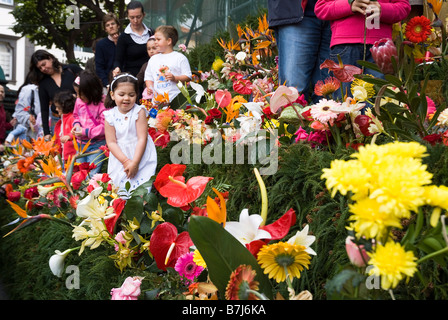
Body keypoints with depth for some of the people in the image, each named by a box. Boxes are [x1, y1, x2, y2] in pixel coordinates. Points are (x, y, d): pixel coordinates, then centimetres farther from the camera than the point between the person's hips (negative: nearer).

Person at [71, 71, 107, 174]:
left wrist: (86, 132, -19)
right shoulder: (79, 101, 2)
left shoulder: (103, 103, -19)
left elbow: (105, 127, -19)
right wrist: (76, 124, -2)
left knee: (91, 175, -10)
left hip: (96, 145, -7)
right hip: (81, 143, 7)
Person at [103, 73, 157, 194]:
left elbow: (142, 139, -12)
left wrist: (135, 162, -17)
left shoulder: (139, 111, -9)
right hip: (119, 158, 2)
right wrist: (125, 161, -16)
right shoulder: (110, 116, -3)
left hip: (141, 156, -2)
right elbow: (111, 143, -4)